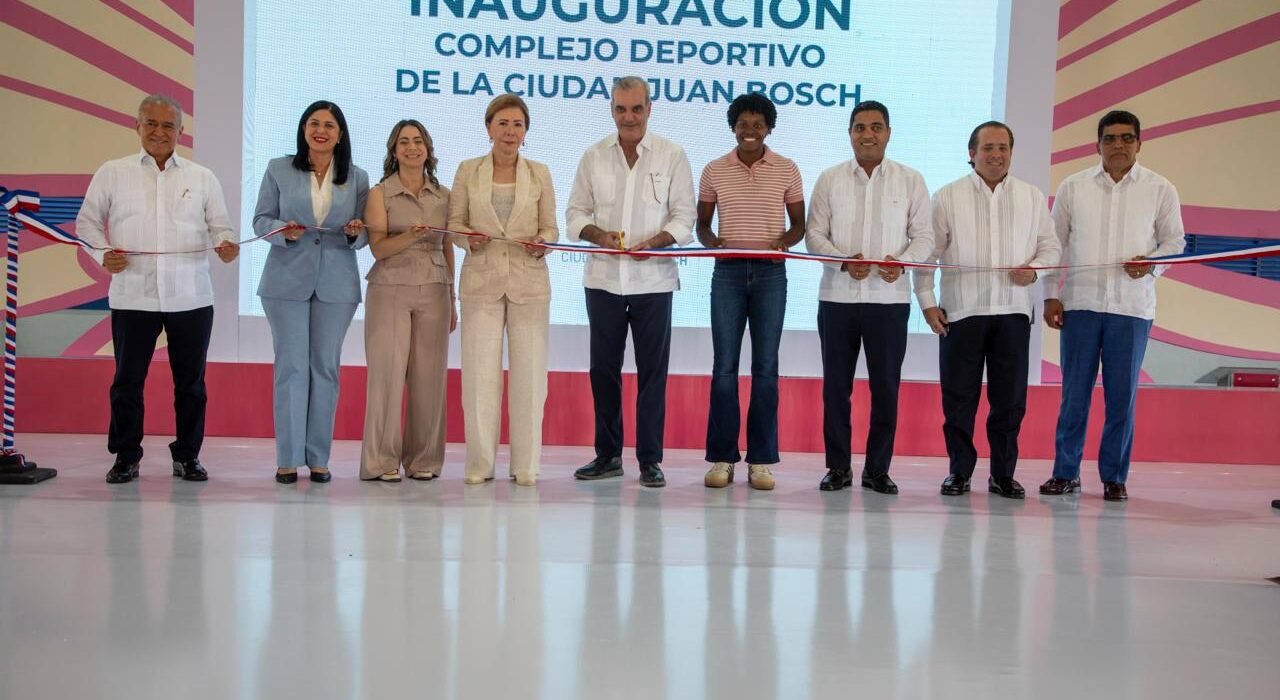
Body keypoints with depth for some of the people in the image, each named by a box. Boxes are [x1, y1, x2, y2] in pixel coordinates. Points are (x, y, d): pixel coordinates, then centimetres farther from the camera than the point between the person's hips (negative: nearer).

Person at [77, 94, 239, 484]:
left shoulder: (202, 178, 10)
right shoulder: (112, 173, 7)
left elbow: (219, 225, 11)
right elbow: (87, 221, 11)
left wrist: (226, 244, -11)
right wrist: (103, 254, -6)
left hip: (191, 297, 1)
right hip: (132, 295, -1)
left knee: (191, 380, 7)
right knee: (128, 379, 4)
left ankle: (187, 455, 19)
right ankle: (126, 457, 16)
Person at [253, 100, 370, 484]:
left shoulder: (357, 178, 8)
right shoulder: (279, 170, 4)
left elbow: (365, 235, 10)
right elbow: (261, 219, 4)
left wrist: (355, 233, -13)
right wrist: (284, 232, -17)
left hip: (336, 284, 2)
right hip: (287, 281, -1)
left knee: (325, 367, 4)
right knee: (291, 366, -2)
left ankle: (318, 458, 10)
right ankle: (288, 458, 4)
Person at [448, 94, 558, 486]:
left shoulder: (539, 173, 8)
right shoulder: (468, 171, 7)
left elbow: (550, 227, 9)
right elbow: (454, 224, 7)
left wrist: (542, 243, -12)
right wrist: (470, 239, -13)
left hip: (528, 281, 1)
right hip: (481, 281, 0)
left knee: (529, 373, 0)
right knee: (479, 373, -2)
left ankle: (525, 464, 8)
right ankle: (480, 463, 8)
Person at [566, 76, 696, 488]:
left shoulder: (672, 156, 1)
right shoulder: (594, 157, 7)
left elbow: (684, 217, 0)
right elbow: (575, 212, 9)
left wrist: (654, 242, -18)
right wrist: (597, 234, -11)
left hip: (652, 280, -2)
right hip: (603, 279, 3)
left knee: (652, 372, 1)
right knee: (603, 369, 9)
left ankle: (650, 460, 9)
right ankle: (607, 455, 20)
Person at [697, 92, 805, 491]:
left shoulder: (787, 170, 5)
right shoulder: (714, 171, 6)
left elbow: (799, 223, 9)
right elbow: (702, 222, 11)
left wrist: (784, 241, -13)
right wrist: (711, 241, -11)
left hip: (770, 274, 0)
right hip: (728, 272, 0)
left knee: (766, 366, 2)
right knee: (724, 365, 1)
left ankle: (761, 460, 7)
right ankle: (722, 458, 6)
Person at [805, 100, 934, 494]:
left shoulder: (910, 181, 7)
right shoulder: (830, 180, 8)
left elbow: (924, 236, 4)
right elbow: (815, 233, 4)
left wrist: (901, 262, -16)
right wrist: (844, 262, -14)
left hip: (889, 298, 0)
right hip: (837, 296, 1)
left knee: (886, 386, 2)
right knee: (835, 384, 4)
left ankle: (878, 469, 11)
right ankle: (838, 467, 14)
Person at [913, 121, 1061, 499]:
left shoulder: (1032, 198, 11)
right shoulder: (947, 197, 5)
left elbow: (1051, 246, 14)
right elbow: (927, 252, 5)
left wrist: (1034, 269, -7)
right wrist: (927, 301, -1)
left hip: (1013, 311, 2)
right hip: (961, 311, -2)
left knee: (1010, 397, 3)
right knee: (959, 396, 2)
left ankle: (1003, 474, 14)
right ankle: (959, 471, 14)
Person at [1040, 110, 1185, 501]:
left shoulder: (1160, 190, 5)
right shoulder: (1073, 188, 7)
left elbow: (1175, 241, 11)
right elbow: (1055, 244, 10)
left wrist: (1152, 263, -10)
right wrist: (1051, 295, 4)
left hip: (1132, 307, 0)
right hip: (1080, 303, 1)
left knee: (1122, 395, 3)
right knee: (1074, 391, 3)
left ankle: (1114, 476, 13)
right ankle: (1065, 472, 13)